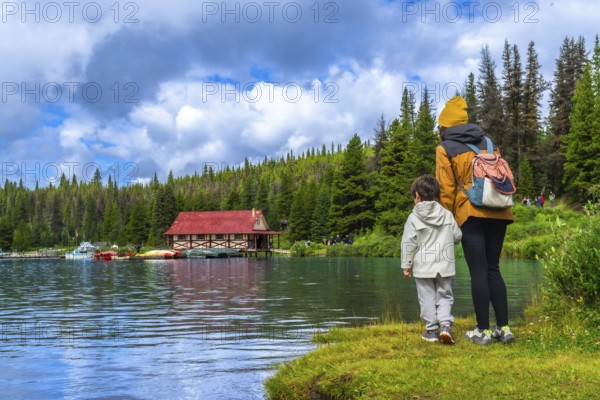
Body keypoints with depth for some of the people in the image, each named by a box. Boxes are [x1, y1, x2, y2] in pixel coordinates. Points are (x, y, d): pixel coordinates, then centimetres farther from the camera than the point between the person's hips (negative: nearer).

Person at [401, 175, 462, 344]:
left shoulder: (414, 218, -6)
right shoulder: (447, 215, 2)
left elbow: (408, 243, -7)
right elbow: (457, 236, 9)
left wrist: (406, 265, 0)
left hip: (423, 267, -2)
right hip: (444, 266, 2)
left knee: (427, 299, 7)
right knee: (444, 296, 11)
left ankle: (431, 330, 10)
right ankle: (445, 325, -6)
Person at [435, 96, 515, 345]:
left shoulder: (445, 149, 3)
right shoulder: (487, 142, 19)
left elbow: (446, 189, -3)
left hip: (471, 214, -5)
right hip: (498, 213, 5)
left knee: (478, 272, -2)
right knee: (493, 269, 11)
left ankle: (483, 331, 0)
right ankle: (504, 328, 9)